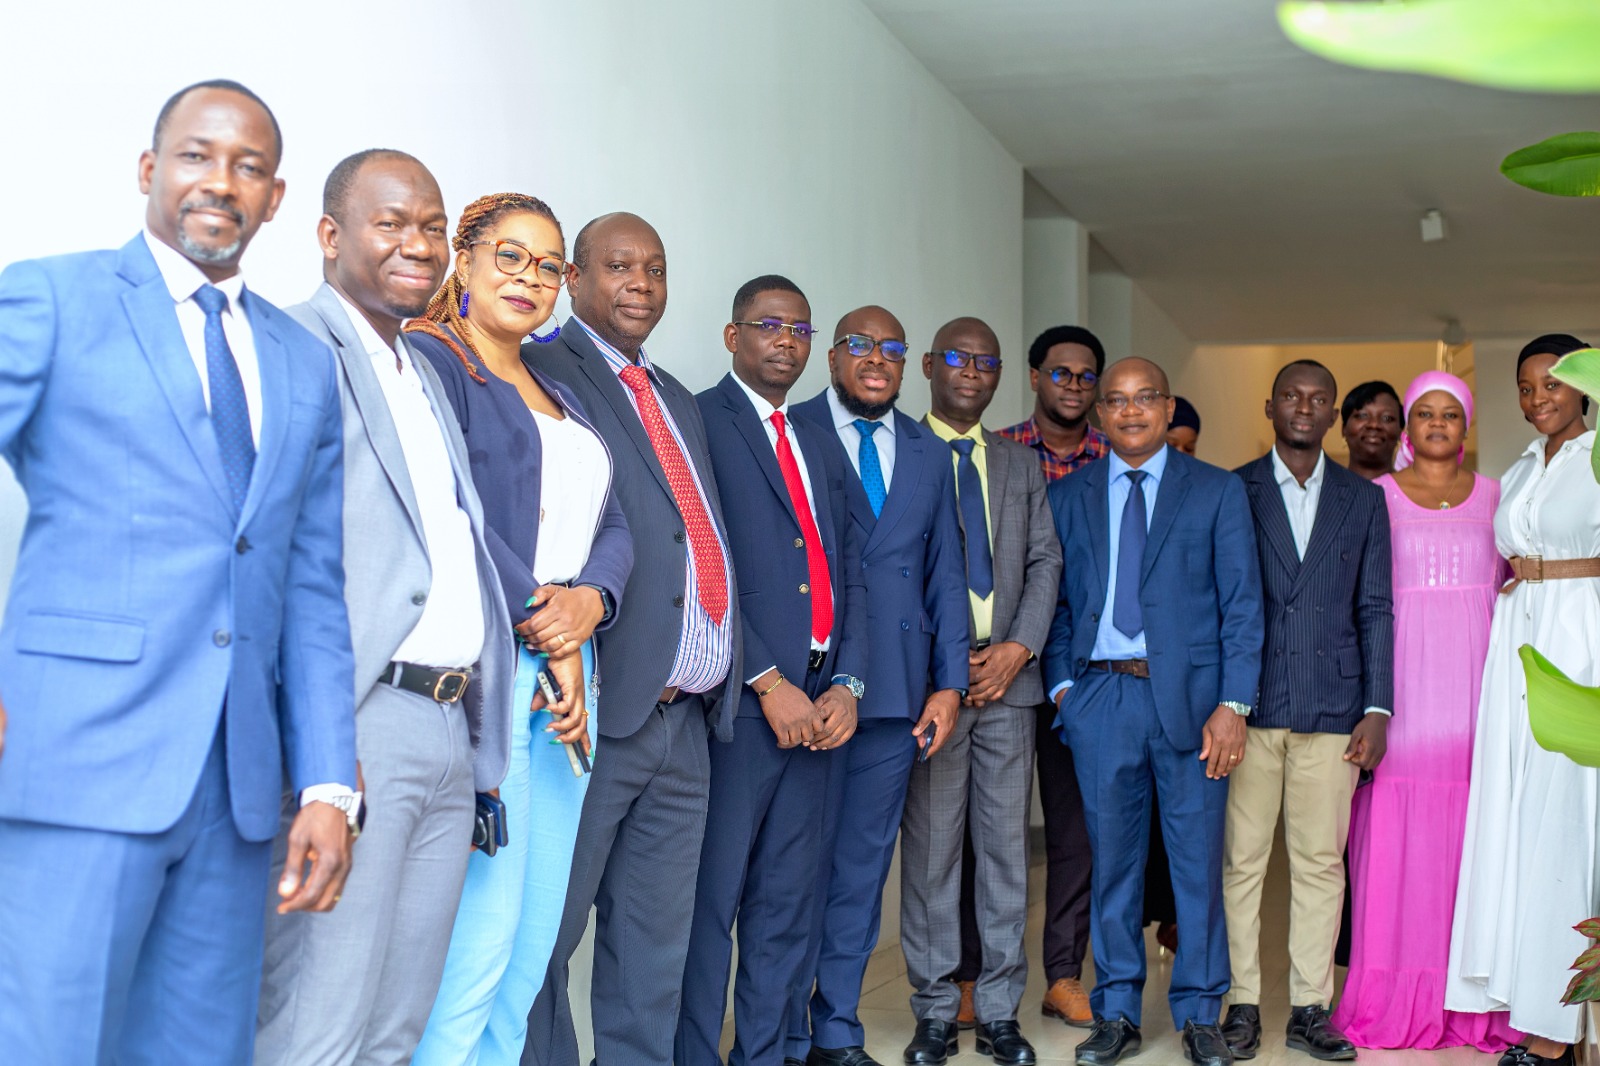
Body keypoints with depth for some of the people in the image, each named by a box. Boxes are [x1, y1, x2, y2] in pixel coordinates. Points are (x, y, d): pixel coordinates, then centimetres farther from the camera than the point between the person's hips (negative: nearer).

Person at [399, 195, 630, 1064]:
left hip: (566, 675, 8)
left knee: (533, 942, 9)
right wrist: (539, 621, -12)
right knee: (479, 935, -10)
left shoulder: (559, 397, 23)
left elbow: (614, 527, 15)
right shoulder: (429, 359, -1)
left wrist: (587, 601, -6)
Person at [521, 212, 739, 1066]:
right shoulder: (539, 375, -5)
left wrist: (725, 680, 10)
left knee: (656, 947, 14)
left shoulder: (678, 402, 21)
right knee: (546, 931, 4)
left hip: (685, 718, 8)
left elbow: (707, 543, 18)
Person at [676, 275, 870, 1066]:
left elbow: (850, 573, 16)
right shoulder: (697, 423, -2)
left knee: (786, 900, 11)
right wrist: (768, 682, -14)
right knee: (712, 898, -2)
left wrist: (846, 685, 2)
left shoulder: (823, 448, 20)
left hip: (814, 705, 7)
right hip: (738, 701, -6)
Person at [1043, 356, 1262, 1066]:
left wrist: (1232, 704, -7)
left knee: (1198, 860, 3)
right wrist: (1060, 683, -1)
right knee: (1112, 861, 8)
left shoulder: (1217, 492, 5)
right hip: (1099, 696, 2)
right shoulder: (1066, 497, 11)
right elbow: (1056, 601, 12)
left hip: (1190, 695, -1)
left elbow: (1242, 604, 1)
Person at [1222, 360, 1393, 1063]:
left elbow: (1374, 610, 10)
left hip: (1331, 710, 2)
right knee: (1240, 860, 1)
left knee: (1321, 862, 4)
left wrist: (1377, 709, 2)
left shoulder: (1363, 500, 12)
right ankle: (1242, 1005, 11)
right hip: (1248, 706, -1)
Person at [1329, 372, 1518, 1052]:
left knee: (1471, 830, -1)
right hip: (1401, 675, -1)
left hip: (1474, 676, 2)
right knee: (1395, 830, -4)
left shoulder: (1493, 497, 13)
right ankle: (1396, 999, 3)